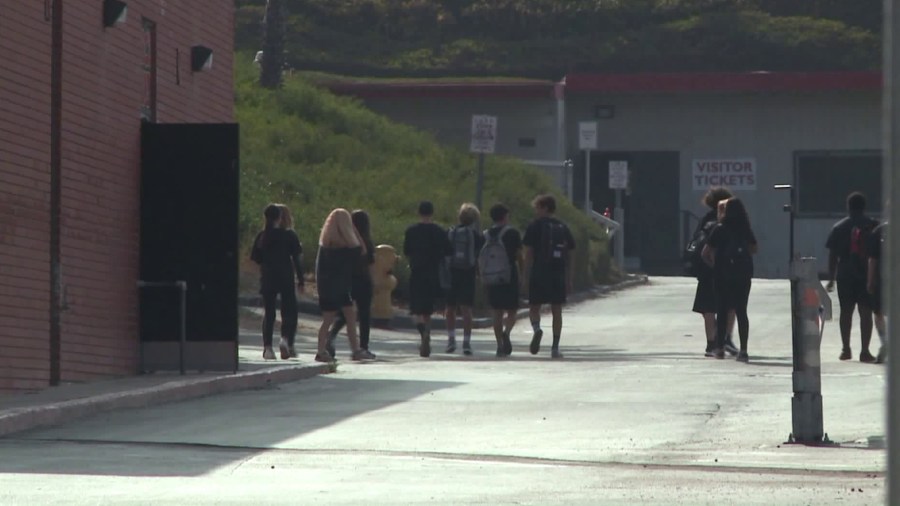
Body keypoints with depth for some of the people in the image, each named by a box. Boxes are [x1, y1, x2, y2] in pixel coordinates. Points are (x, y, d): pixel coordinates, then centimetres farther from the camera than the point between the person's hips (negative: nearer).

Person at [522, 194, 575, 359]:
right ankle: (555, 348, 5)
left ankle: (537, 328, -24)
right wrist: (568, 279, 13)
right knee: (557, 310, 7)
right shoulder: (563, 228, 10)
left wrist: (529, 271, 4)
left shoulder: (535, 226, -2)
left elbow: (528, 253, -5)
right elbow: (569, 255, 10)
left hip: (539, 273, -3)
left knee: (534, 307, 7)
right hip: (558, 275, 3)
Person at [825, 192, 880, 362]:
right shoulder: (873, 226, 0)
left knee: (846, 312, 12)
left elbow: (832, 255, 2)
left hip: (845, 276, 1)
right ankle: (865, 351, -6)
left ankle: (846, 349, 13)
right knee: (866, 313, 0)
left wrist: (831, 278, 8)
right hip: (867, 276, -1)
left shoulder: (839, 228, 2)